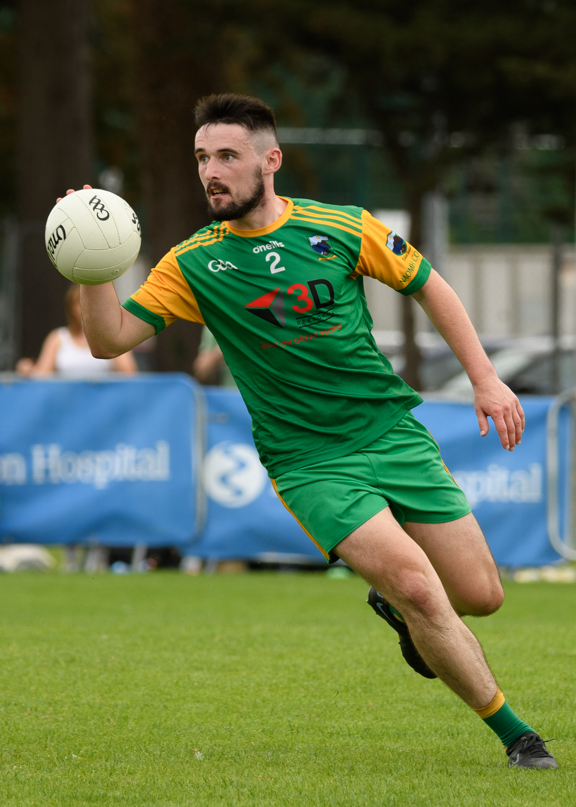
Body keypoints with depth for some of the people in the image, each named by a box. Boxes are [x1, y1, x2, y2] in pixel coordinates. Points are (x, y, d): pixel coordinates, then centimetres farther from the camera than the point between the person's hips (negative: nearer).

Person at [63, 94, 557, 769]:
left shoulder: (343, 229, -2)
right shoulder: (193, 265, -2)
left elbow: (428, 287, 10)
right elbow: (110, 339, -6)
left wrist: (485, 379, 4)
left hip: (392, 431, 2)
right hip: (309, 462, -2)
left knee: (479, 596, 1)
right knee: (418, 587, -20)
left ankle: (396, 607, 37)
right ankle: (513, 734, -5)